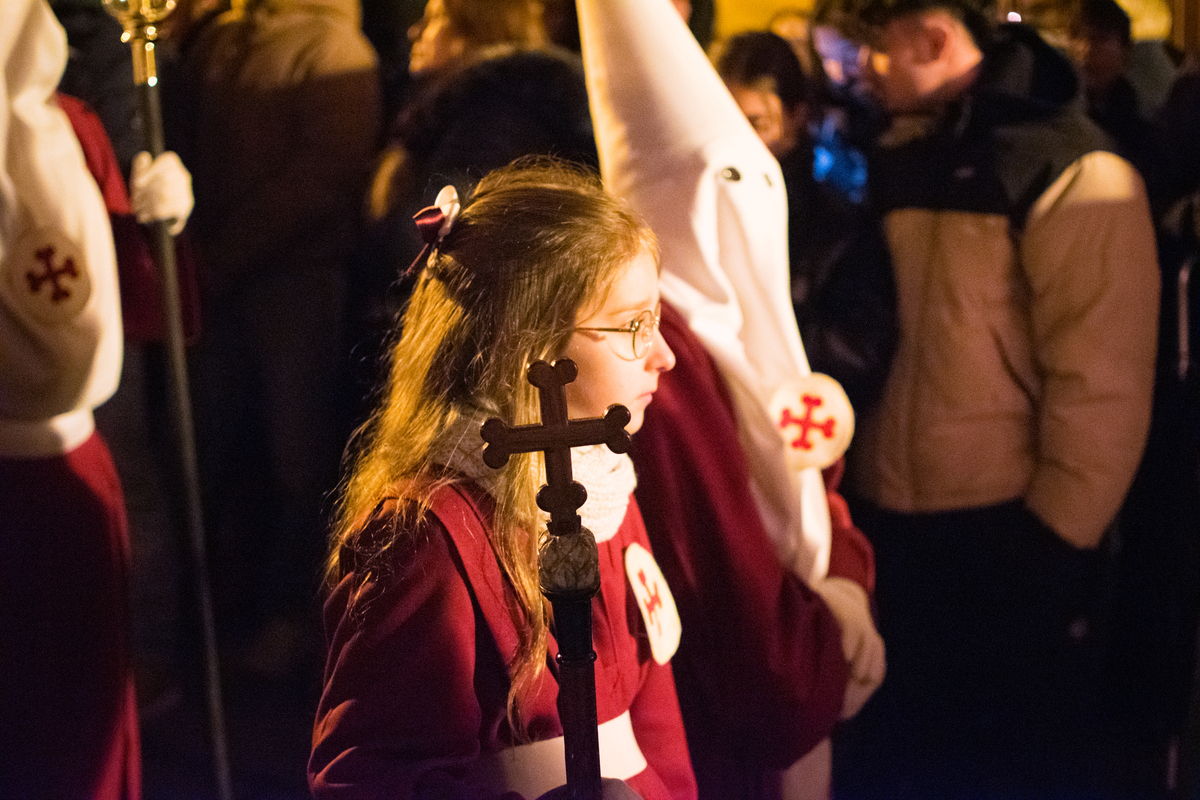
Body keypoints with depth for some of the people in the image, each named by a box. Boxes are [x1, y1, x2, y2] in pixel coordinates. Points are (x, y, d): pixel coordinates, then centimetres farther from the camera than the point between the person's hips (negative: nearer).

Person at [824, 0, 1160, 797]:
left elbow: (1102, 388, -16)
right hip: (892, 533, 7)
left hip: (1013, 544, -6)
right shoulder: (899, 160, 8)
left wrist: (1052, 545, -15)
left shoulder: (1074, 176, -13)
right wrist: (853, 500, 12)